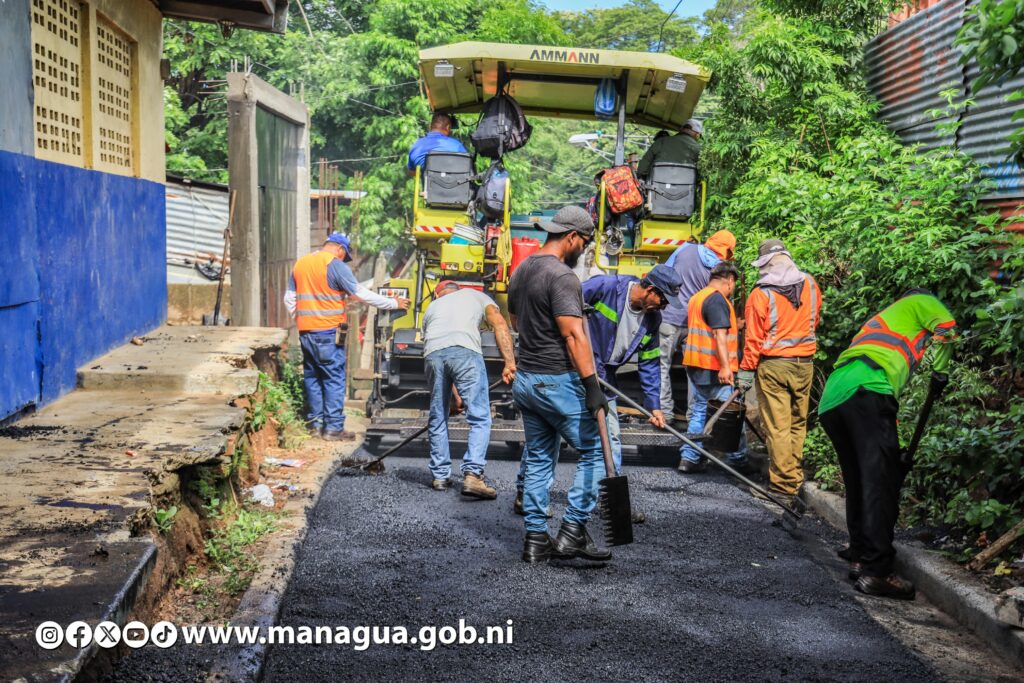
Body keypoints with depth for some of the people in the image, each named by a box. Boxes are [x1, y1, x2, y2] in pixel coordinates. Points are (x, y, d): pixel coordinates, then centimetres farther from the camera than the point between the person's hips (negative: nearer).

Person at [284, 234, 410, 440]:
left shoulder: (300, 264, 13)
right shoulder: (335, 265, -9)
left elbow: (289, 298, 17)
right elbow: (361, 293, -9)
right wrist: (393, 303, -2)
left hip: (305, 331, 7)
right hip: (328, 332, -7)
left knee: (312, 377, 14)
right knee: (334, 378, -2)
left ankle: (315, 422, 17)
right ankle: (333, 427, -3)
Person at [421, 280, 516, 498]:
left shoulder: (431, 308, 38)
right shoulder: (476, 295, 32)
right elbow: (500, 325, 12)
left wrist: (454, 393, 40)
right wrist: (509, 362, 2)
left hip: (433, 353, 3)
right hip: (465, 350, -3)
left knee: (437, 419, 17)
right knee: (480, 418, 1)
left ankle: (440, 476, 23)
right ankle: (472, 475, -11)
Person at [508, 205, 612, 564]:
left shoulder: (521, 271, 13)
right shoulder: (562, 276, -16)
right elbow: (573, 335, -23)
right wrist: (592, 387, -25)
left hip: (525, 379, 9)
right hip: (557, 382, -9)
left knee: (538, 460, 14)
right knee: (596, 450, 0)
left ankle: (535, 538, 16)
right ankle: (573, 530, -3)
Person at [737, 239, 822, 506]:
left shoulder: (761, 293, -11)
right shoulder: (811, 285, 3)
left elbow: (754, 338, -10)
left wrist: (746, 371, -3)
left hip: (773, 365, -5)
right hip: (805, 364, 5)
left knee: (777, 427, -1)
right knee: (798, 423, 14)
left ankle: (783, 487, 0)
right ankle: (795, 480, 21)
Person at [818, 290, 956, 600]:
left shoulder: (881, 319, 43)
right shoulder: (919, 302, 26)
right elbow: (947, 328, 2)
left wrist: (892, 450, 40)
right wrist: (940, 372, 17)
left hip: (830, 399, 8)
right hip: (865, 390, -8)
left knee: (858, 481, 17)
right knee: (880, 482, -10)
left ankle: (860, 557, 19)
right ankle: (877, 572, -14)